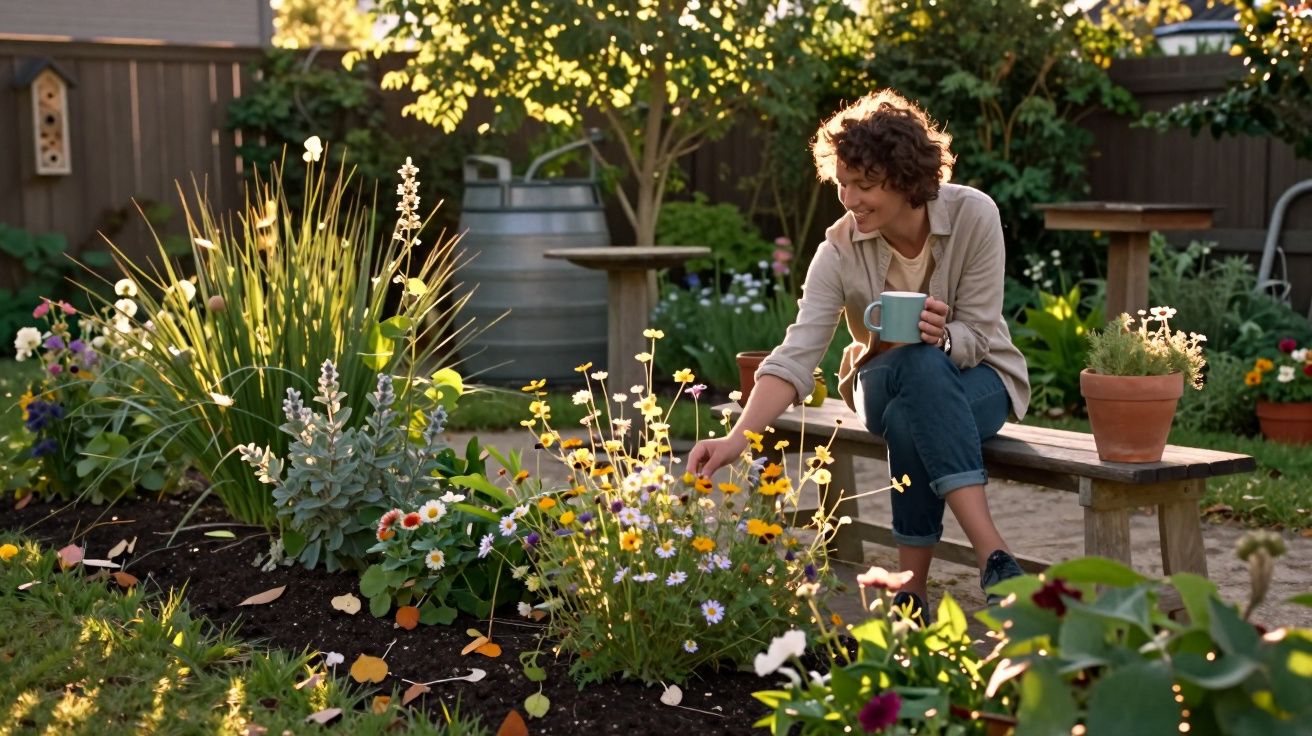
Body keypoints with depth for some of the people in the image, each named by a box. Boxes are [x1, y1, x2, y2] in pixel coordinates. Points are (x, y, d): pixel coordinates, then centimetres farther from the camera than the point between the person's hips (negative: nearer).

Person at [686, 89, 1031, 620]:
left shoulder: (974, 215, -19)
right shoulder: (840, 251, -17)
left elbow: (977, 333, -14)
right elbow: (796, 357, -27)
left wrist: (943, 338, -39)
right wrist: (737, 439, -41)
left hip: (979, 380, -1)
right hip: (886, 382, 1)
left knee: (920, 391, -38)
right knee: (918, 366, -38)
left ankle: (911, 588, -32)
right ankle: (994, 558, -41)